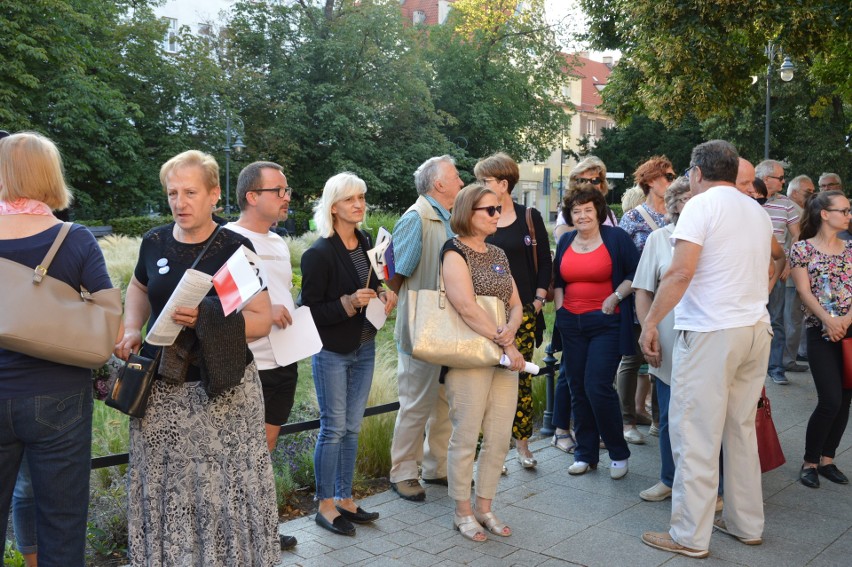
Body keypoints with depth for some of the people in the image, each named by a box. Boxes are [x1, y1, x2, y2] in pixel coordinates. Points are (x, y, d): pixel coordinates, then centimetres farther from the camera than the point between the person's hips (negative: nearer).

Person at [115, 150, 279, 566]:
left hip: (222, 388, -3)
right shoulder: (154, 242, 4)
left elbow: (262, 320, -9)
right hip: (160, 387, 4)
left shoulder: (235, 247, -7)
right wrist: (132, 330, 7)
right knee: (165, 487, 10)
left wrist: (206, 320, -23)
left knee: (225, 486, 0)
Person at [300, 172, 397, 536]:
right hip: (332, 353, -7)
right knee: (333, 428, 1)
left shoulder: (365, 244, 6)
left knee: (352, 428, 13)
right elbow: (309, 310, -15)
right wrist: (348, 303, -25)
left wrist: (383, 296, -1)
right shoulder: (319, 253, -15)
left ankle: (345, 499, 25)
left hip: (364, 348, 7)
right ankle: (325, 506, 15)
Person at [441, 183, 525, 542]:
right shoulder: (455, 252, -7)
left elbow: (515, 304, 12)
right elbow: (467, 307, -17)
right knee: (466, 437, 1)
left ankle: (484, 507, 23)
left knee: (499, 438, 8)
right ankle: (463, 512, 16)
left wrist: (511, 330, -10)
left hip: (504, 354, 7)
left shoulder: (498, 255, 15)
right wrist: (505, 345, -16)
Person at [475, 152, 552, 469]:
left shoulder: (530, 218, 5)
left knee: (521, 375, 2)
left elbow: (544, 263, 7)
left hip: (523, 311, 0)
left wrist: (538, 300, 0)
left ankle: (522, 443, 16)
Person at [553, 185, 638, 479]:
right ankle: (585, 453, 20)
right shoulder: (566, 242, 12)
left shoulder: (616, 238, -3)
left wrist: (616, 297, -14)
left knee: (597, 386, -12)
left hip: (606, 322, -5)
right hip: (572, 323, 5)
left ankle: (619, 453, 7)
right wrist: (559, 309, 10)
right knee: (578, 389, 8)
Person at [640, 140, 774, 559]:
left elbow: (681, 273, -17)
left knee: (696, 435, -2)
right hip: (756, 330, 8)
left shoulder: (702, 204, -7)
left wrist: (650, 323, -13)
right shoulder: (759, 212, 16)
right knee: (741, 430, 16)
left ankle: (690, 536, 4)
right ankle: (746, 523, 25)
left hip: (710, 333, -8)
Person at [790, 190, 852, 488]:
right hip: (821, 333, -5)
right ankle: (809, 462, 6)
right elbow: (804, 292, -7)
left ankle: (827, 459, 20)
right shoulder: (802, 248, -1)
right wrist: (828, 320, -19)